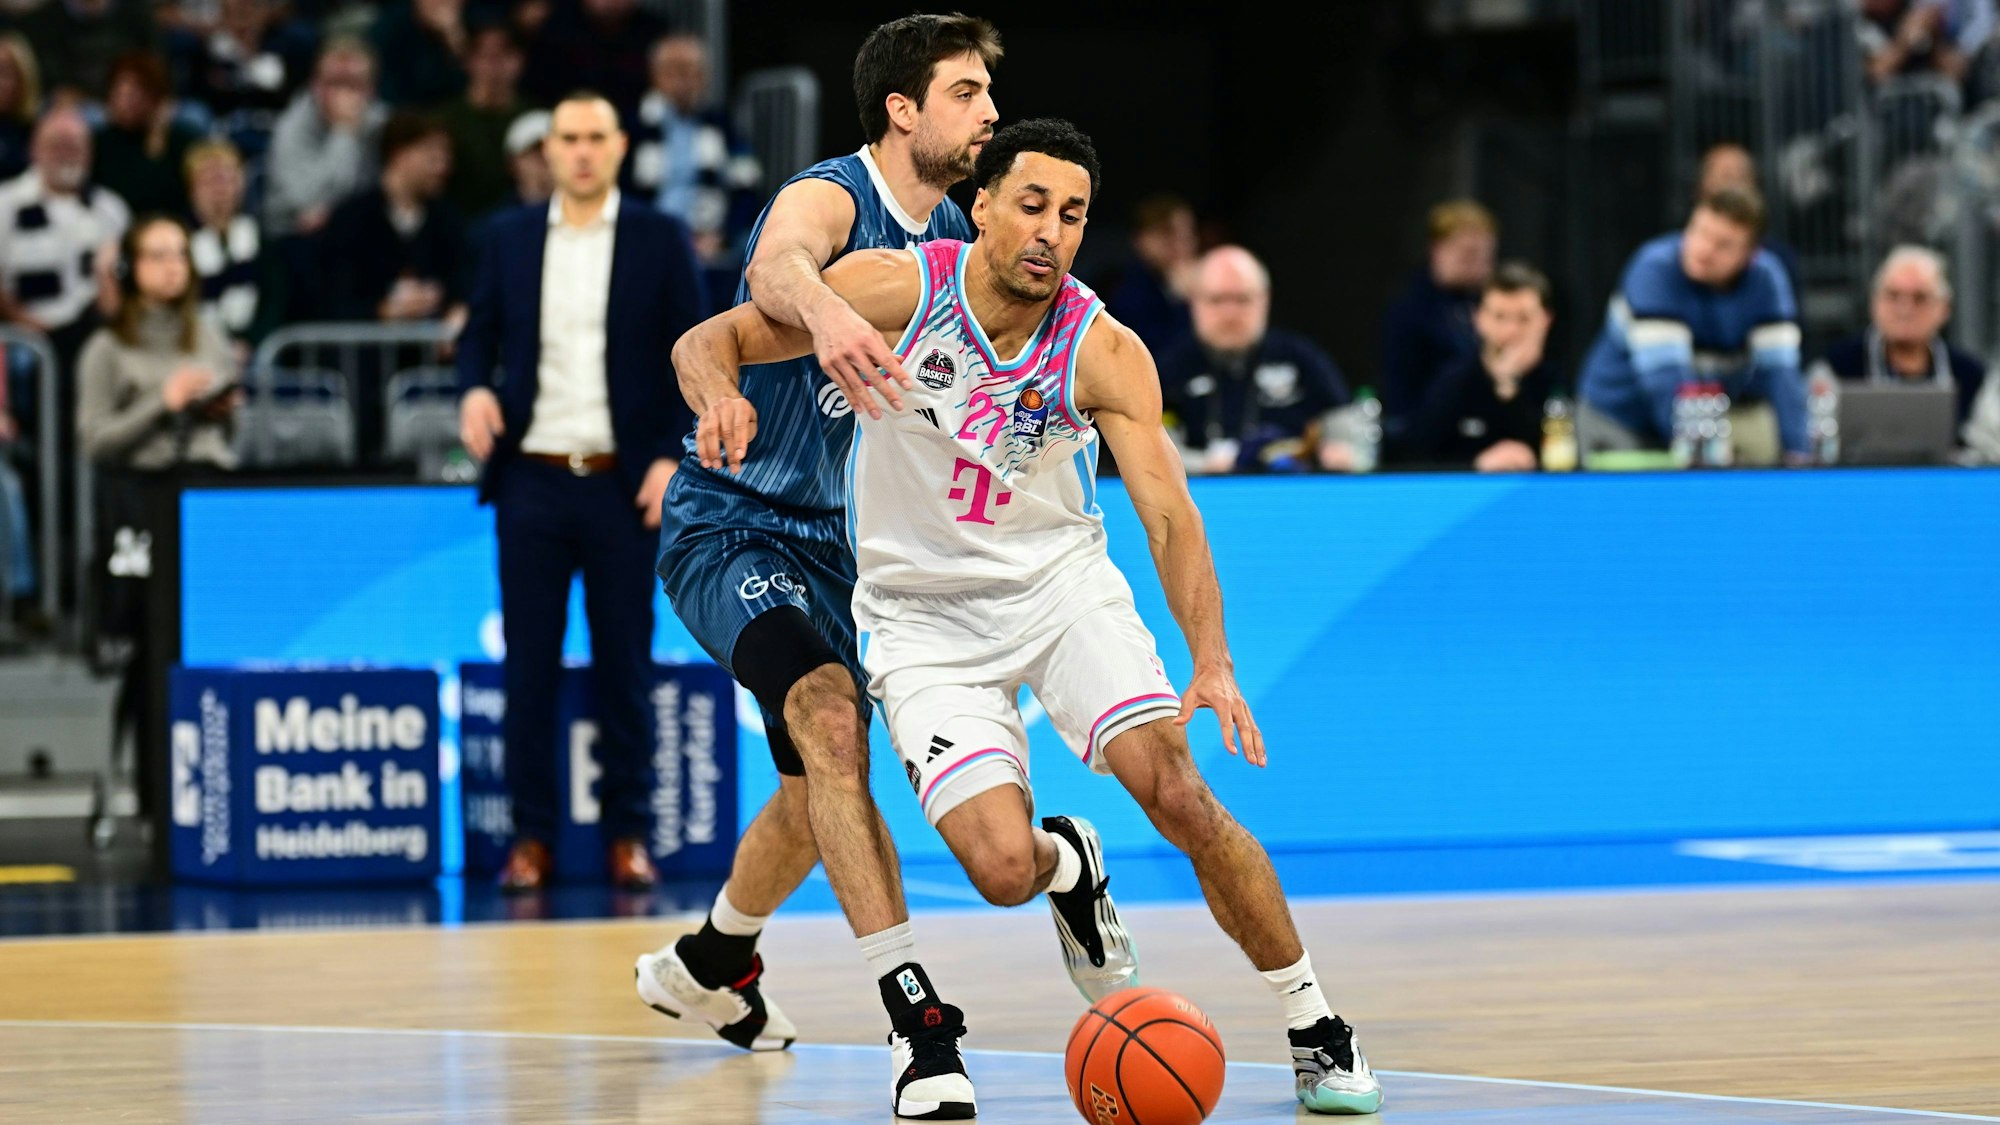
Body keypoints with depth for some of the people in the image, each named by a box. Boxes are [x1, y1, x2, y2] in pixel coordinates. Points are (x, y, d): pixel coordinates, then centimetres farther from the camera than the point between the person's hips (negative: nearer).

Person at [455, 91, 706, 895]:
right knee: (529, 663, 2)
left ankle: (628, 835, 9)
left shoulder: (659, 240, 2)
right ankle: (531, 835, 7)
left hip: (623, 484, -2)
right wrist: (474, 389, -9)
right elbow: (479, 335, 13)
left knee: (624, 663, 3)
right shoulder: (509, 238, 8)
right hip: (531, 480, 2)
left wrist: (674, 458, -9)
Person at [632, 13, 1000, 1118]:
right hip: (729, 522, -9)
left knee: (819, 788, 20)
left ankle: (707, 963, 47)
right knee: (831, 719, -30)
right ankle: (916, 1018, -36)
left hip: (826, 538, 9)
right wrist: (824, 308, -69)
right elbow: (774, 265, -46)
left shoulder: (952, 239, 4)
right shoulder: (827, 196, -21)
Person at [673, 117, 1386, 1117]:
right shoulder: (895, 290, -17)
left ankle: (1315, 1032, 0)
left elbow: (1169, 513, -19)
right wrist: (719, 392, -35)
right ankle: (1068, 865, 22)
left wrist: (1211, 666, -35)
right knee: (1004, 869, -19)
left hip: (1060, 582, 1)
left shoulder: (1104, 354, -15)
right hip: (926, 617, -1)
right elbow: (708, 341, -9)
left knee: (1178, 793, -18)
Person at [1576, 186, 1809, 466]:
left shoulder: (1766, 279, -14)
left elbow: (1779, 370, -18)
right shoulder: (1654, 270, -27)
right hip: (1622, 419, -3)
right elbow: (1665, 376, -34)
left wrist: (1798, 452, -29)